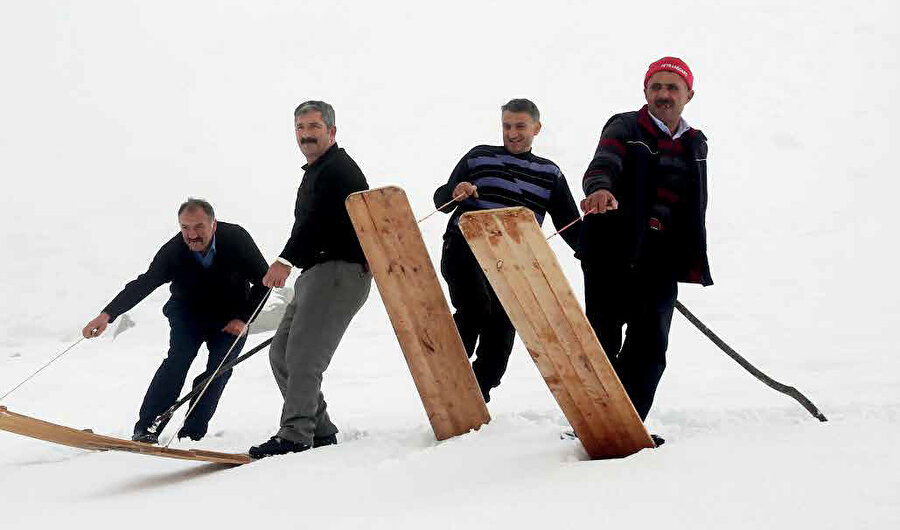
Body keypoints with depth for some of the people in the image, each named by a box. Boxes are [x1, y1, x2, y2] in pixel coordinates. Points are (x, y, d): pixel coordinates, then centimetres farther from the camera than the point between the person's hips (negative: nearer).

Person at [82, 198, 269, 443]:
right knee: (178, 358, -20)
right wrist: (107, 314, -42)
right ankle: (146, 428, -21)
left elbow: (264, 281, -13)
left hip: (230, 318, 1)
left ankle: (192, 432, -5)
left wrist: (243, 318, -19)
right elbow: (142, 285, -29)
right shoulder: (173, 251, -25)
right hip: (188, 313, -1)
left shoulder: (237, 239, -24)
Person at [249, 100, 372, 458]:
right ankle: (320, 431, 12)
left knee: (303, 357, -19)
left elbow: (318, 221, -23)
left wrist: (287, 260, -31)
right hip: (316, 274, 11)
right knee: (281, 354, 9)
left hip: (340, 271, -11)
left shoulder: (338, 170, -9)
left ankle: (294, 436, -22)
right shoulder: (316, 172, 25)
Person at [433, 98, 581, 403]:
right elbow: (441, 201, 13)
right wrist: (455, 193, -11)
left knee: (500, 333, -1)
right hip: (465, 250, -3)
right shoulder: (479, 157, 12)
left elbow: (570, 225, 17)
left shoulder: (550, 174, 17)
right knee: (477, 309, -27)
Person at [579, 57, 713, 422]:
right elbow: (602, 165, -20)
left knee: (650, 344, -2)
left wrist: (691, 264, 12)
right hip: (613, 253, -4)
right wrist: (599, 189, -42)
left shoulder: (695, 145, 16)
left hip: (661, 260, 4)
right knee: (603, 337, -3)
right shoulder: (624, 128, 0)